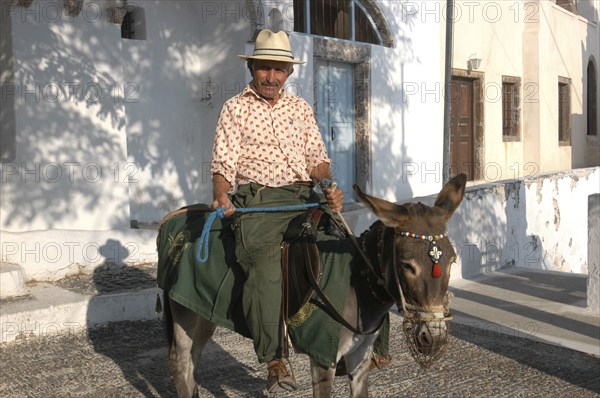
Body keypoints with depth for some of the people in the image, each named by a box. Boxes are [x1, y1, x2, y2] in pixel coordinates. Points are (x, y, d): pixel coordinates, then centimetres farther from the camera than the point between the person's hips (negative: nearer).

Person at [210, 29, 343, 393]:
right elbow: (224, 162, 4)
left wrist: (329, 187, -3)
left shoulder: (301, 107, 21)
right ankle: (275, 361, -19)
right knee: (265, 267, -26)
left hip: (303, 195, 4)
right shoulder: (235, 108, 11)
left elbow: (317, 158, 18)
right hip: (256, 199, -3)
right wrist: (222, 197, -16)